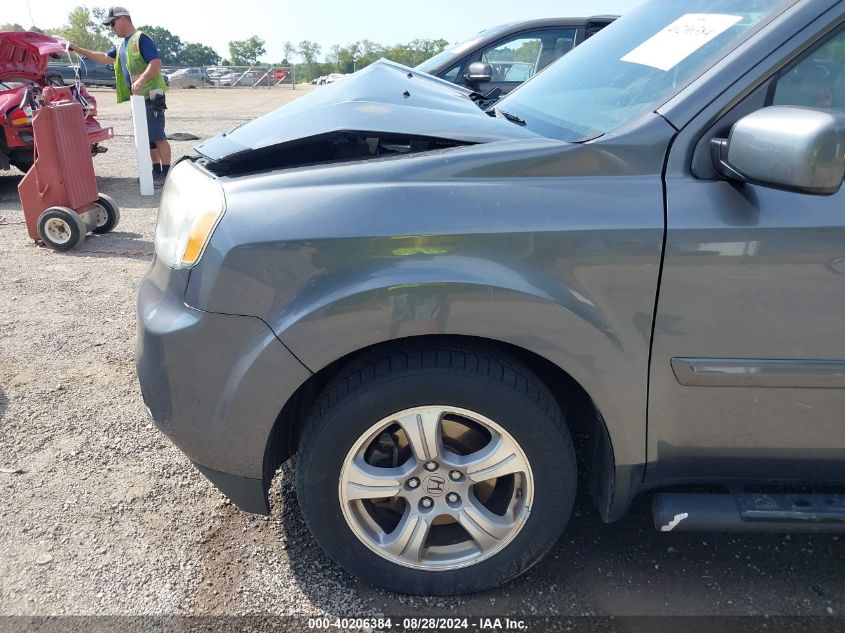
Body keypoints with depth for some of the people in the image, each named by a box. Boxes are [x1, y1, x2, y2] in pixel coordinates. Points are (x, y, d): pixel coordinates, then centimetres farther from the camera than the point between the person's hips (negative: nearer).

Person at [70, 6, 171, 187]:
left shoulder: (141, 38, -9)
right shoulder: (121, 45, 19)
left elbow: (156, 62, -20)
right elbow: (105, 57, 30)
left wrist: (141, 80, -32)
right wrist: (79, 50, 26)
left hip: (152, 96, -9)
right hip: (138, 98, 9)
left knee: (158, 136, -10)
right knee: (147, 137, 9)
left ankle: (167, 174, -8)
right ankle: (156, 171, 15)